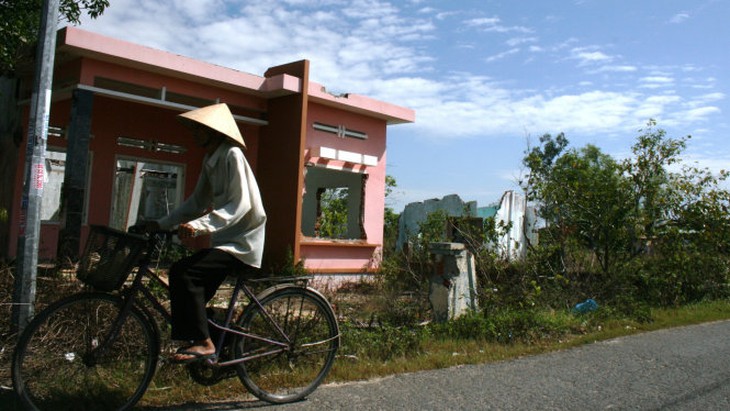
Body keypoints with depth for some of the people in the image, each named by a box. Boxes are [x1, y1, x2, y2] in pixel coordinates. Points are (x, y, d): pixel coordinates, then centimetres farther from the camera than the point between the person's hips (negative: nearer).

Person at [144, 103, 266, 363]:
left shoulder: (231, 155, -14)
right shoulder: (210, 160, 13)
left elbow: (240, 204, -25)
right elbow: (197, 202, 16)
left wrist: (199, 225, -36)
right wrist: (161, 224, 8)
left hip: (242, 243, -9)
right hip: (226, 240, 9)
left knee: (182, 272, -23)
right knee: (193, 291, 8)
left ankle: (202, 343, -17)